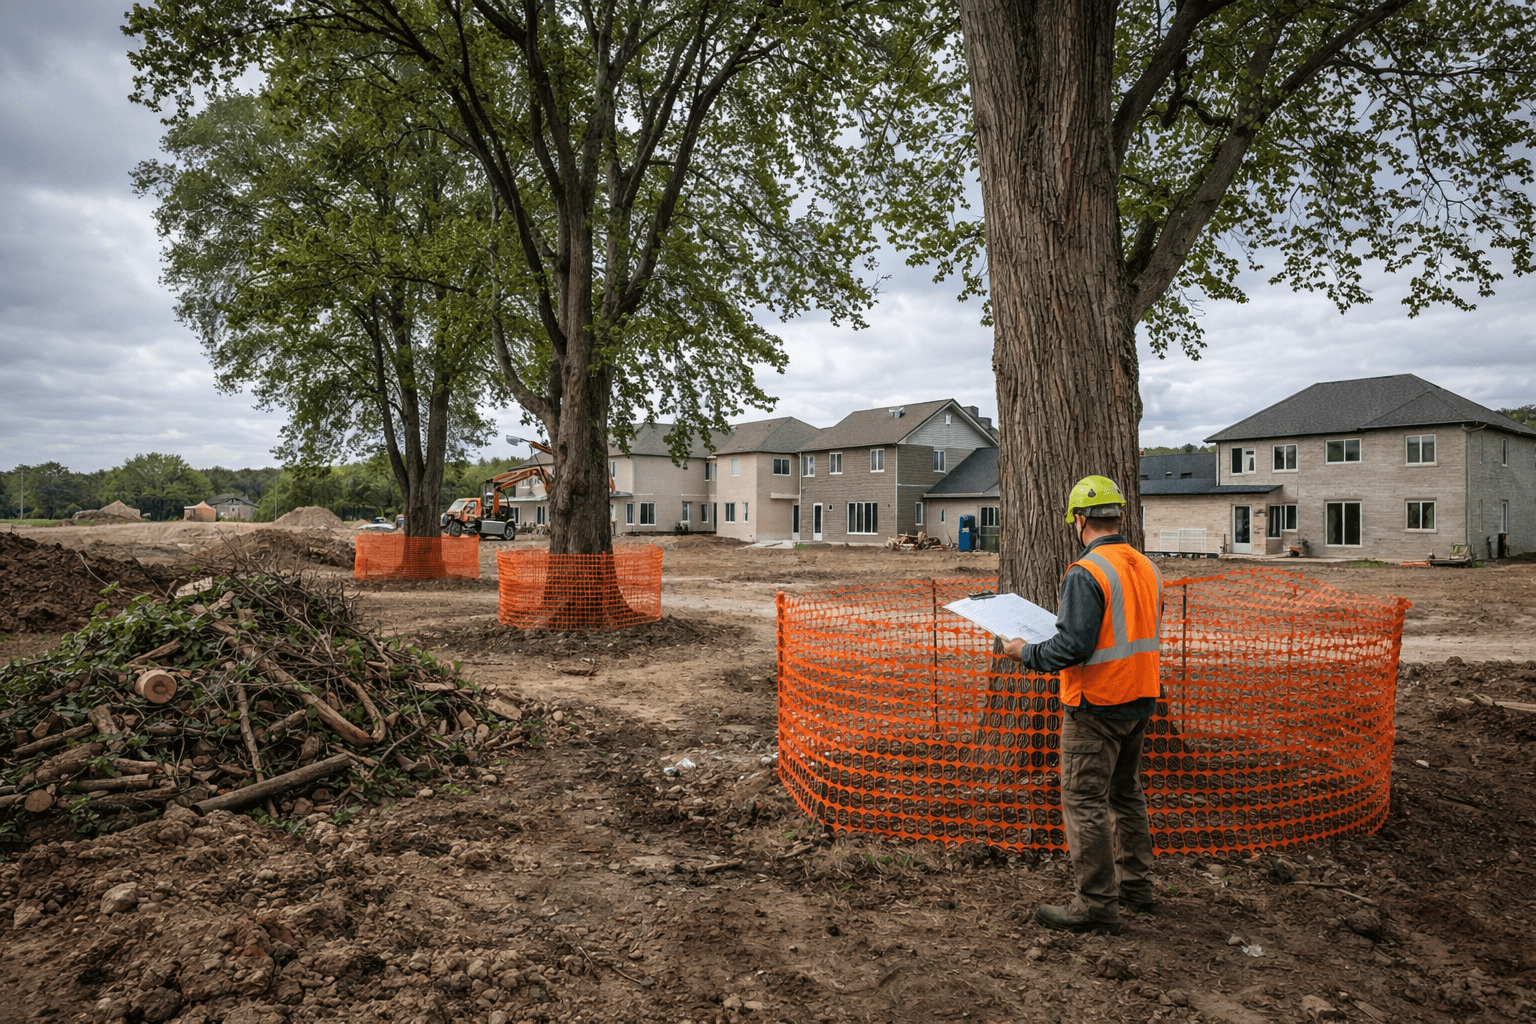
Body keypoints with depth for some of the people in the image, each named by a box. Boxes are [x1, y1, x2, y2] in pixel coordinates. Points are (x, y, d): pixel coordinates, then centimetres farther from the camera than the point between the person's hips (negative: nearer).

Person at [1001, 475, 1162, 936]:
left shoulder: (1086, 573, -19)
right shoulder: (1147, 568, 8)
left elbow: (1072, 647, -24)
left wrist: (1026, 652, -9)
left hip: (1096, 707, -9)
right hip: (1139, 701, 9)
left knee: (1084, 802, 0)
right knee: (1126, 794, 21)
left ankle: (1097, 905, 7)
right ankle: (1135, 886, 32)